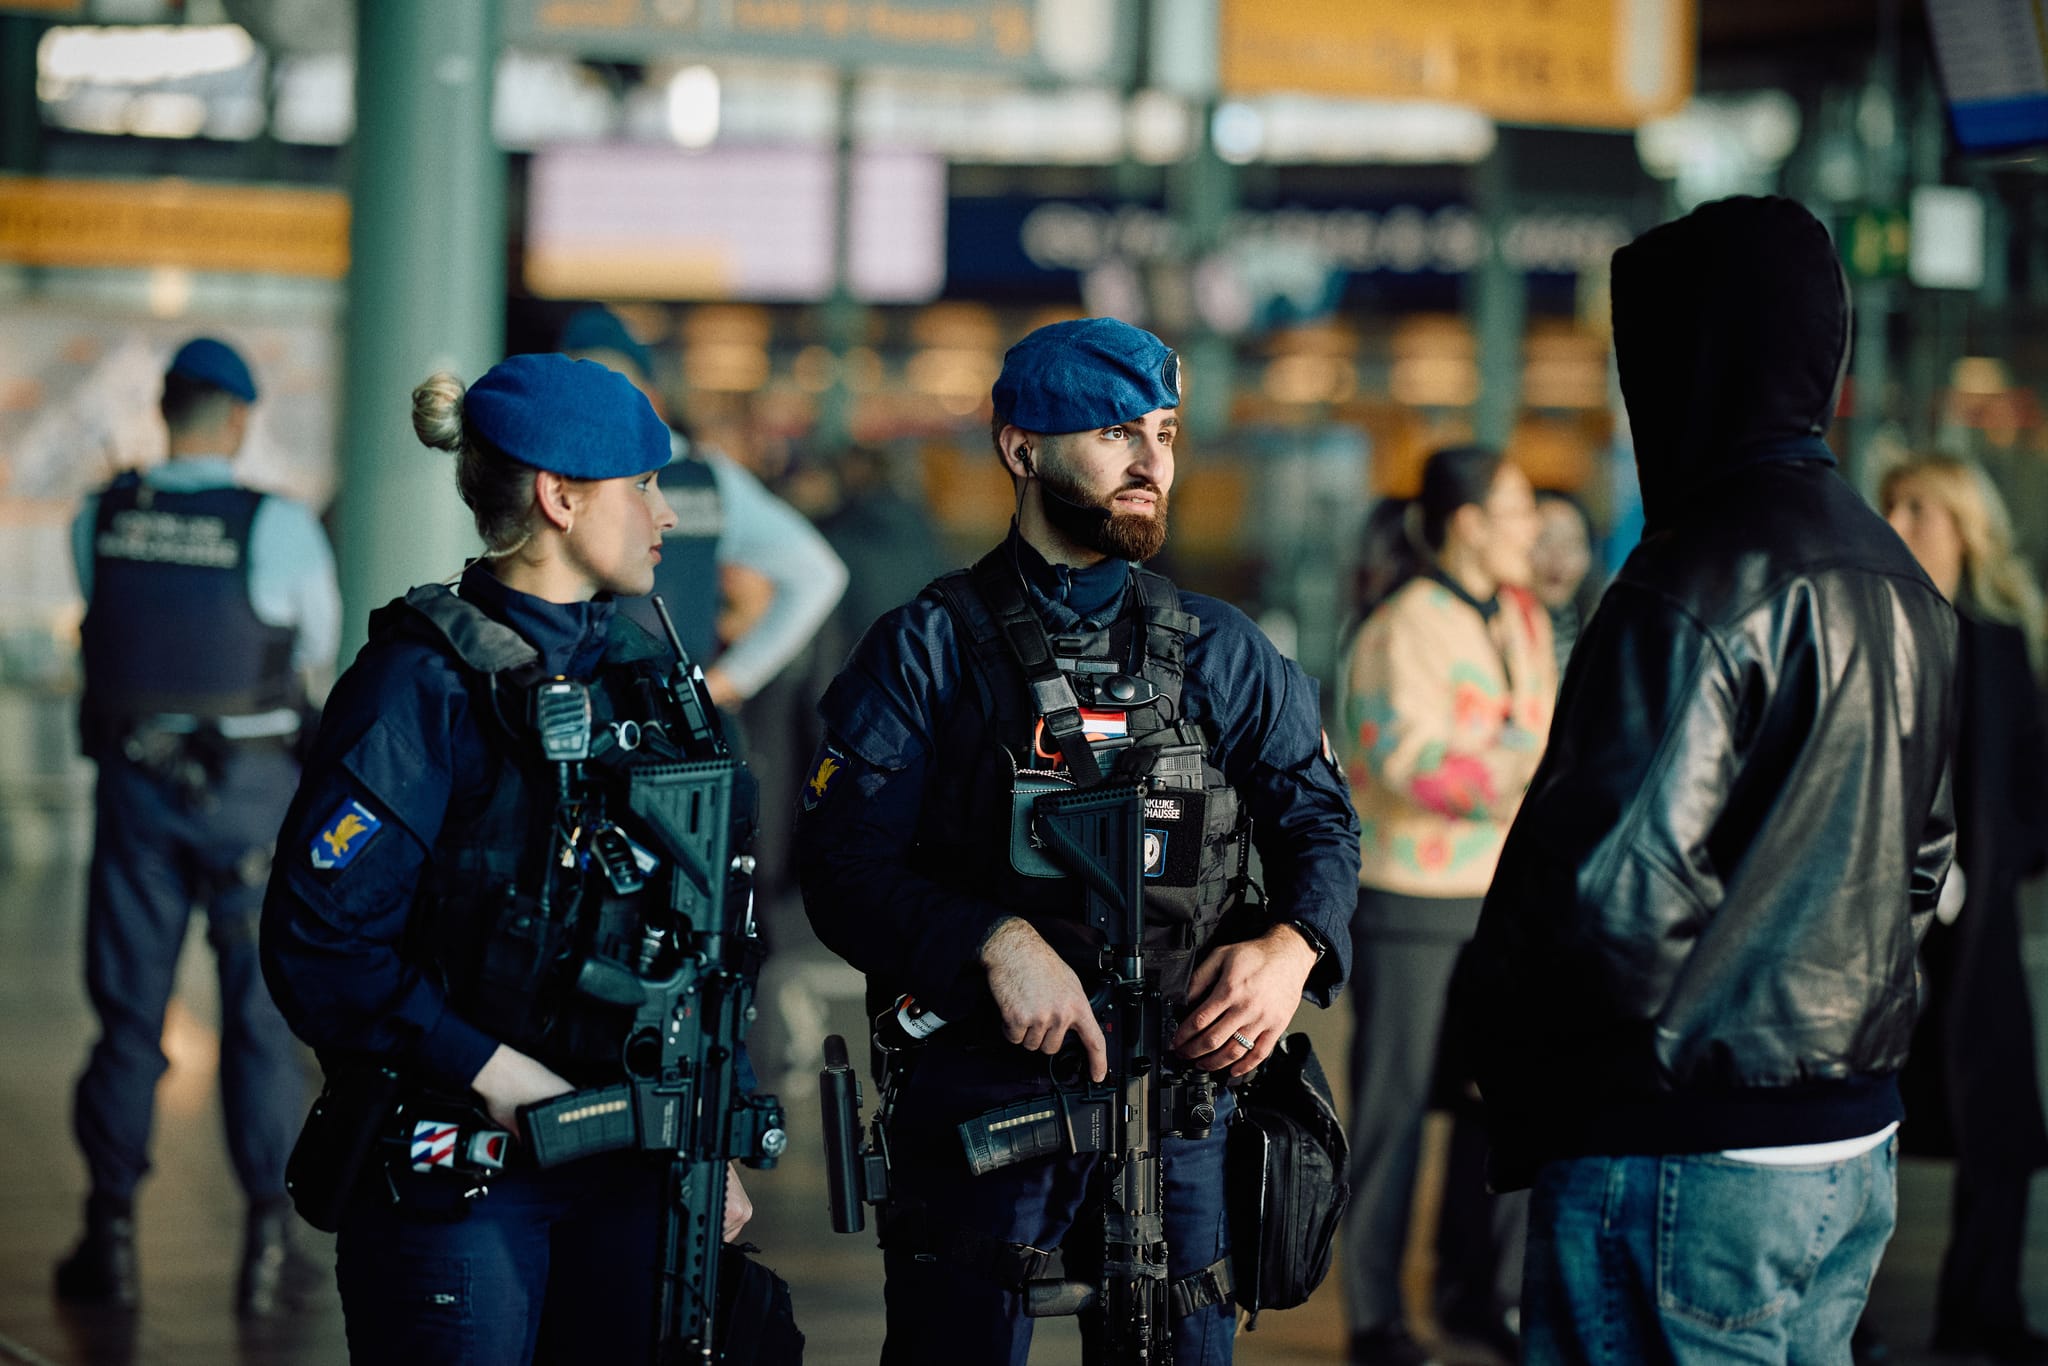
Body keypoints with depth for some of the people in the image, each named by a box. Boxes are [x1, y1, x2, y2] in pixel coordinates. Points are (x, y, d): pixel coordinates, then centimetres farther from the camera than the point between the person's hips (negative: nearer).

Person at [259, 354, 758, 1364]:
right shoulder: (424, 683, -12)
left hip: (627, 1167, 7)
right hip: (451, 1187, -7)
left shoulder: (642, 672, 11)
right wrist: (493, 1073, -17)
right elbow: (317, 943, -17)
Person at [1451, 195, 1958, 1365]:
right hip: (1857, 1145, 9)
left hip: (1689, 1151, -9)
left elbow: (1615, 888, -22)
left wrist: (1499, 1022, -6)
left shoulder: (1704, 584, -18)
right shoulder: (1899, 583, 12)